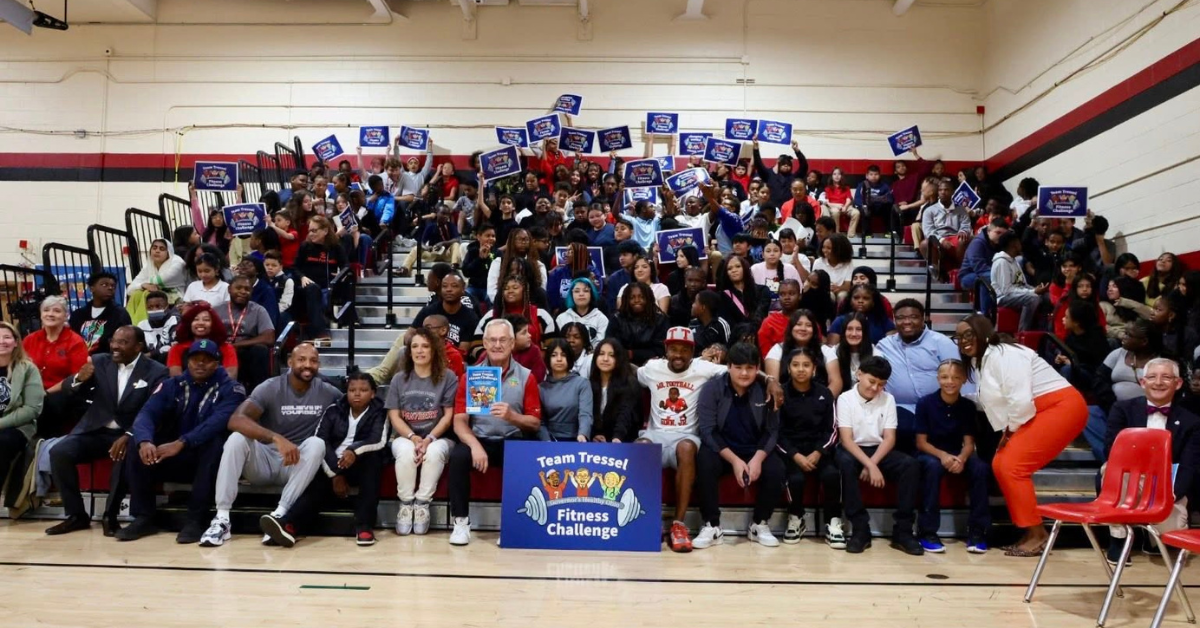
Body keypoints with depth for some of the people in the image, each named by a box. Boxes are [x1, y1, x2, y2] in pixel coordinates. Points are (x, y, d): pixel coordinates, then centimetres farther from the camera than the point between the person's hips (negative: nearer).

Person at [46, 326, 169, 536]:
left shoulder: (156, 372, -6)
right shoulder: (99, 361, 6)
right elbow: (68, 390, 9)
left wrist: (128, 437, -31)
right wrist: (78, 379, -16)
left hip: (129, 434, -4)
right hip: (95, 430, 4)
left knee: (126, 457, -35)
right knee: (58, 452, -20)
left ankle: (110, 516, -15)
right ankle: (76, 515, -4)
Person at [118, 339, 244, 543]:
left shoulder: (231, 388, -7)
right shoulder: (171, 385, 5)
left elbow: (218, 421, -25)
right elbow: (147, 413, -11)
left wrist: (181, 443, -39)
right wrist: (145, 441, -34)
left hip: (209, 459, -4)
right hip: (174, 458, 4)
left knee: (215, 442, -35)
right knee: (137, 450, -20)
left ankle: (195, 520, -29)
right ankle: (144, 517, -9)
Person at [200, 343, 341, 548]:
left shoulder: (327, 393, -4)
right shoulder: (271, 388, -12)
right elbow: (236, 419, -27)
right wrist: (277, 438, -42)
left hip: (295, 465, 1)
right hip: (263, 460, -1)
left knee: (316, 444, -28)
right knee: (237, 438, -27)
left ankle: (280, 516, -35)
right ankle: (221, 520, -27)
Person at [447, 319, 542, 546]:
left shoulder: (526, 377, 3)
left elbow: (535, 424, 1)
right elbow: (459, 421, -2)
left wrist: (512, 416, -21)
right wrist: (475, 445, -22)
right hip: (479, 439, 1)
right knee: (458, 455, -30)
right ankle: (461, 521, -15)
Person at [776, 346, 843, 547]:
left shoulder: (824, 394, 7)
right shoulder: (781, 394, 1)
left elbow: (831, 430, 5)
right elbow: (777, 432, -2)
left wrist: (818, 453, -11)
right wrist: (796, 456, -16)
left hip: (818, 449, 2)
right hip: (790, 450, -1)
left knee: (832, 474, -27)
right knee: (795, 478, -29)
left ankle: (833, 523, -7)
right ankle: (796, 520, 0)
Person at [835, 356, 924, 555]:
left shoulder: (888, 400, 5)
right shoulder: (845, 399, -5)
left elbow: (889, 438, -3)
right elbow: (846, 440, -14)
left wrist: (872, 464, -19)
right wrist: (870, 465, -27)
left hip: (880, 451, 3)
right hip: (854, 451, -3)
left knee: (909, 464, -26)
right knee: (844, 462, -37)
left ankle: (902, 532, -20)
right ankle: (860, 529, -29)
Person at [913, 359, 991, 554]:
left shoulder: (968, 406, -2)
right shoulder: (925, 403, -10)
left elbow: (969, 442, -5)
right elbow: (921, 442, -9)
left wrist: (961, 458, -27)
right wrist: (942, 455, -27)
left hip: (957, 456, 3)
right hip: (930, 454, -3)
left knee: (980, 467, -27)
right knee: (932, 466, -37)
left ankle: (977, 530, -16)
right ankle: (927, 531, -28)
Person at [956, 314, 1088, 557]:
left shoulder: (1002, 354, -16)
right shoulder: (981, 362, 14)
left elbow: (1021, 400, -24)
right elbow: (996, 401, 14)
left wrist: (1011, 431, -10)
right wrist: (1008, 433, 1)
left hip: (1062, 407, -10)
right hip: (1035, 416, 10)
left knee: (1012, 465, -15)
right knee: (1000, 464, 3)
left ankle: (1037, 536, -5)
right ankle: (1034, 532, 10)